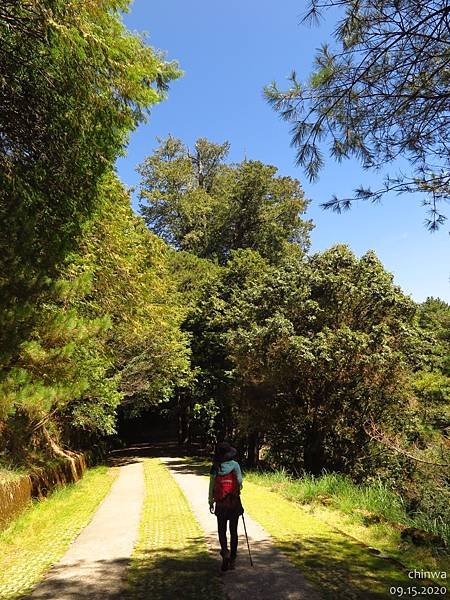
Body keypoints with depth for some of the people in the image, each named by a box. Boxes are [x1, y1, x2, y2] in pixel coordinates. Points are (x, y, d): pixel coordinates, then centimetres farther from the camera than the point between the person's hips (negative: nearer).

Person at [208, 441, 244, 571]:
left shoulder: (215, 467, -3)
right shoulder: (234, 465, -9)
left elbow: (211, 485, 2)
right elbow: (240, 480, -16)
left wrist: (211, 502, 11)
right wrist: (239, 488, 7)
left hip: (220, 504, 1)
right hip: (234, 503, -1)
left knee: (221, 530, 13)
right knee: (233, 531, 13)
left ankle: (225, 551, -10)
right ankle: (232, 559, 19)